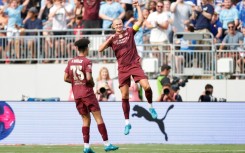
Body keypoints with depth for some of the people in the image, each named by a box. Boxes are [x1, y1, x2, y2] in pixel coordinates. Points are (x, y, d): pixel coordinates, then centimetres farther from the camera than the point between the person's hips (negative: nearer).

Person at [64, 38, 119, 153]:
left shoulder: (71, 62, 8)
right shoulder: (86, 62, -10)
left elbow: (66, 78, 6)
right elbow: (89, 78, -19)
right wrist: (92, 83, 1)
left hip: (76, 95, 6)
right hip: (87, 93, -6)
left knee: (86, 119, 11)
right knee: (98, 117, -3)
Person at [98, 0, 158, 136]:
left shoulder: (129, 32, 3)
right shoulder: (112, 38, 4)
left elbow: (140, 20, -1)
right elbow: (100, 49, -5)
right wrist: (109, 40, -16)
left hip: (135, 65, -1)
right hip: (122, 68, 1)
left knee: (146, 86, -20)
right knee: (124, 96, 1)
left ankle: (151, 107, 7)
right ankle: (127, 123, 10)